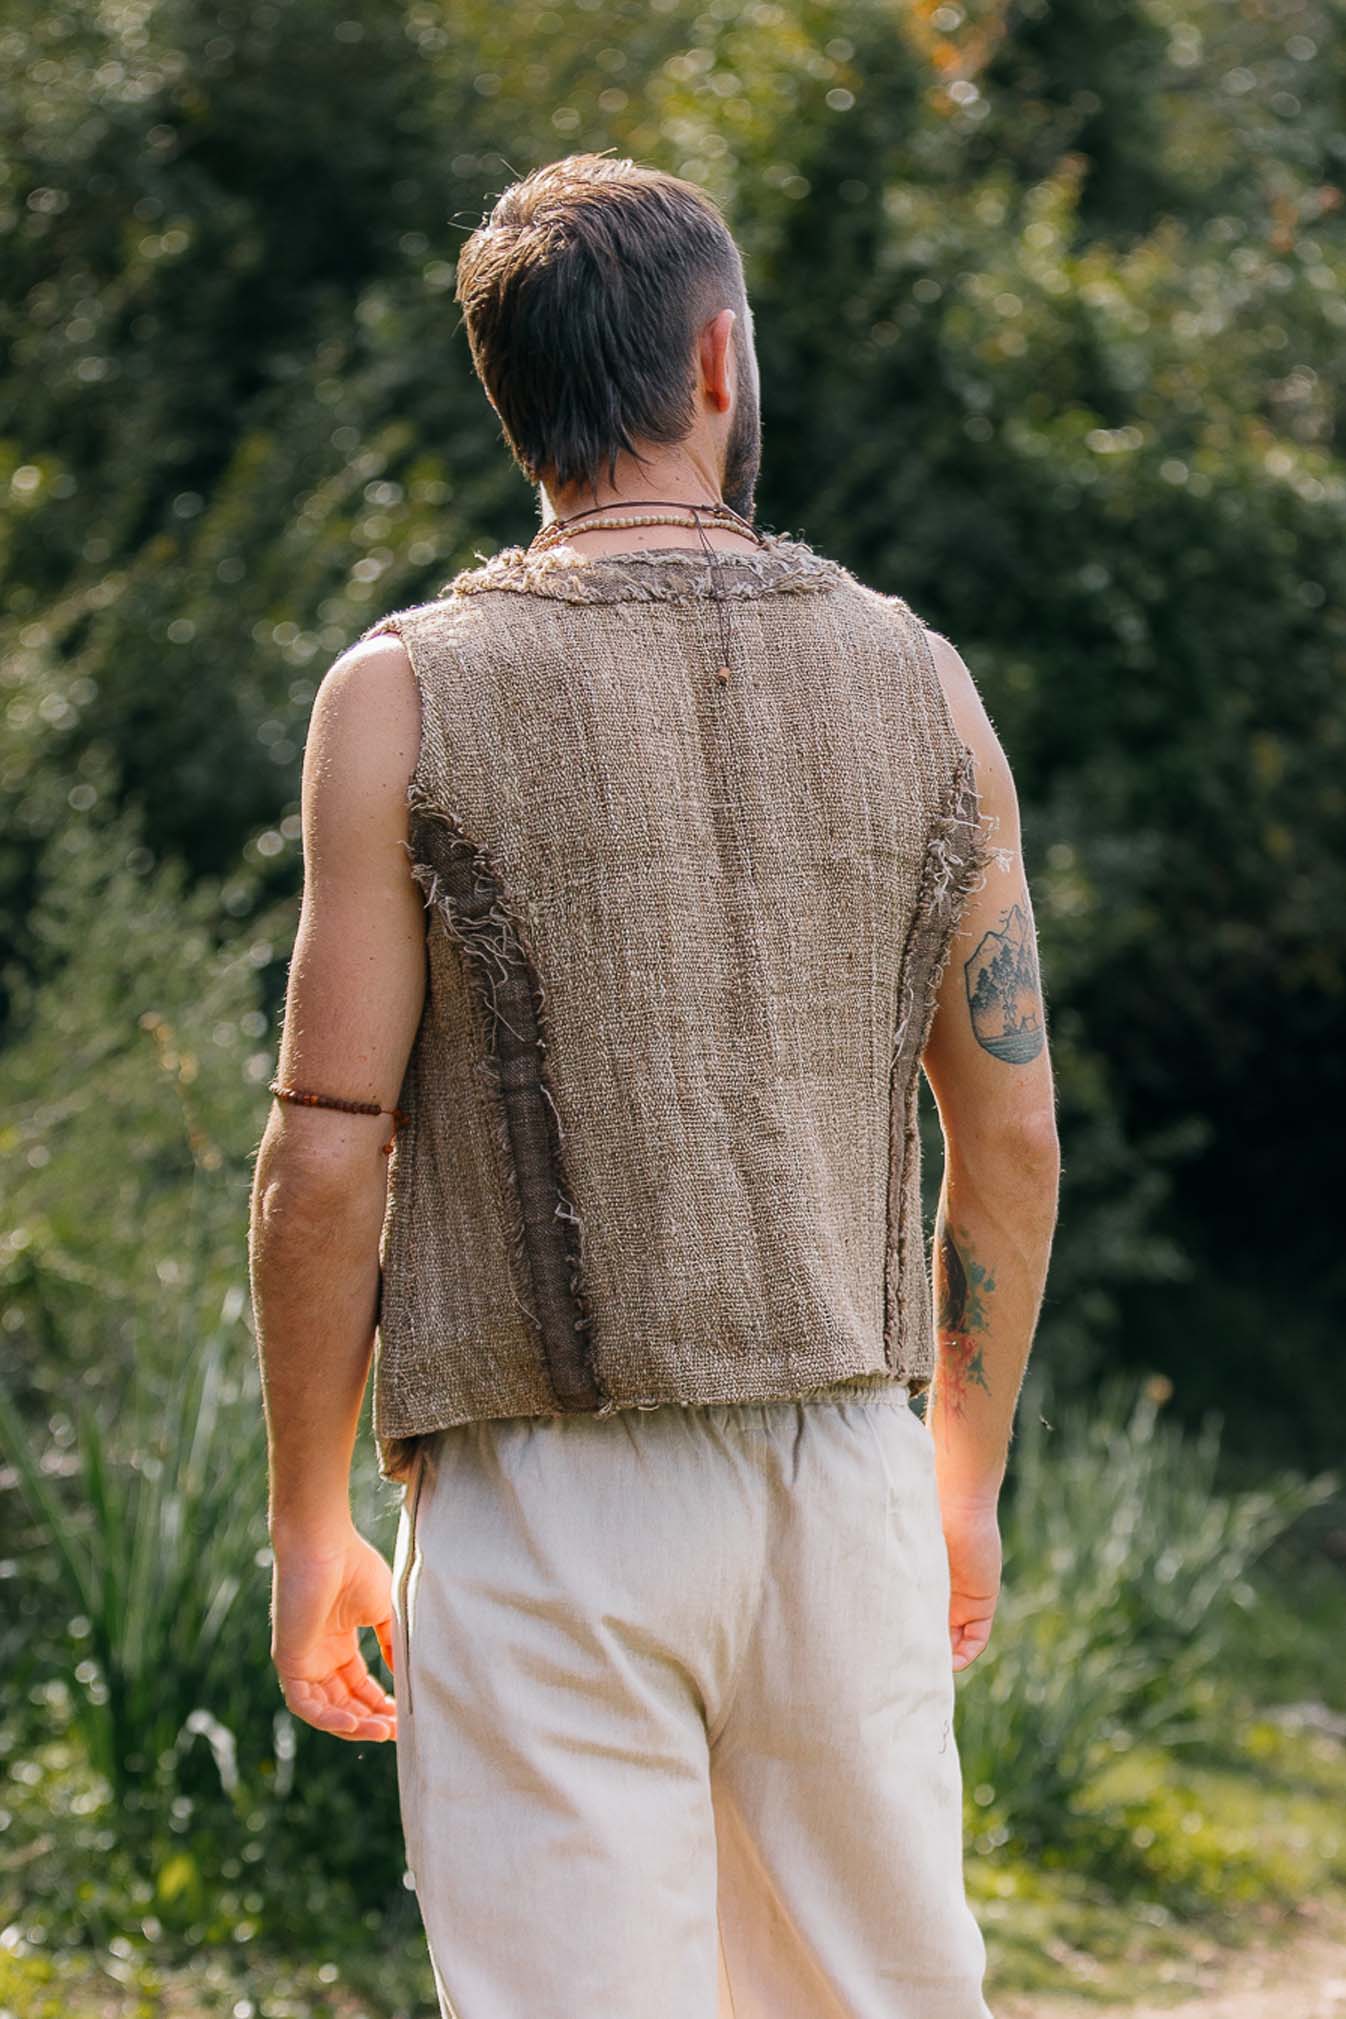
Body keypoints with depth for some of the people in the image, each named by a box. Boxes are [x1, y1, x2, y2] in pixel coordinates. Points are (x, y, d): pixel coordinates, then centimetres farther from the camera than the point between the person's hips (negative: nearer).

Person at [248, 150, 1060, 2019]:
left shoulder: (408, 696, -6)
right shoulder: (916, 684, 3)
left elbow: (330, 1153, -8)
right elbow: (1013, 1133, 7)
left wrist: (310, 1523, 2)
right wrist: (971, 1472, 18)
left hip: (546, 1512, -3)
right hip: (844, 1477, 3)